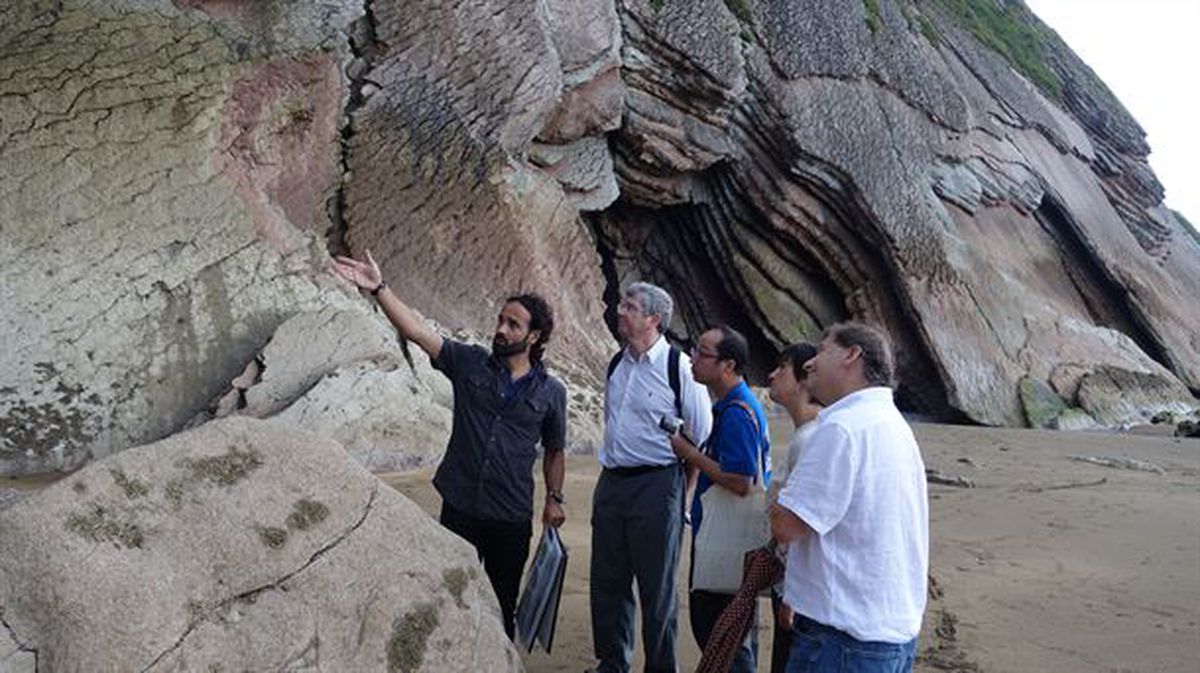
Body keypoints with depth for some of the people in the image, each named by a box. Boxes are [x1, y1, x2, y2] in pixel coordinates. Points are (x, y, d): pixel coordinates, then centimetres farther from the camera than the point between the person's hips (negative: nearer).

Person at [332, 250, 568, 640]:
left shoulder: (551, 392, 1)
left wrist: (554, 498, 5)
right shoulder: (469, 363, -1)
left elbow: (554, 450, 12)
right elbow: (418, 332, -11)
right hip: (459, 509, 0)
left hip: (512, 519, 0)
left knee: (502, 606, 12)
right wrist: (379, 289, -20)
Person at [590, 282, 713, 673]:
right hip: (611, 482, 7)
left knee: (657, 586, 4)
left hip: (657, 484, -7)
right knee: (607, 581, 14)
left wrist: (681, 489, -3)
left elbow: (702, 436, -6)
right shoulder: (617, 364, 10)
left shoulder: (679, 367, -11)